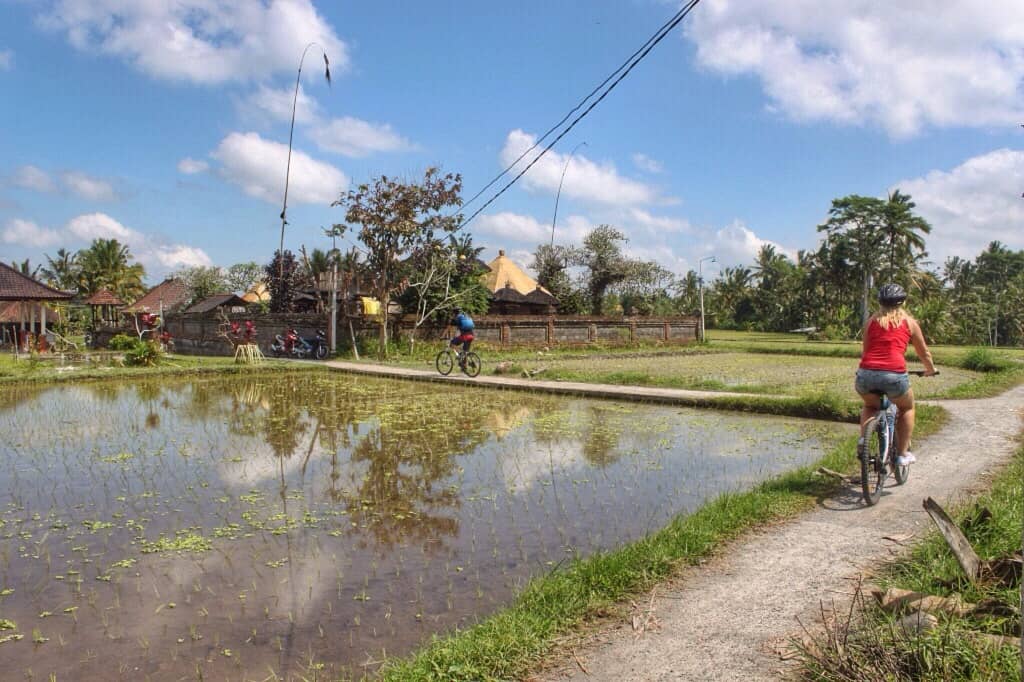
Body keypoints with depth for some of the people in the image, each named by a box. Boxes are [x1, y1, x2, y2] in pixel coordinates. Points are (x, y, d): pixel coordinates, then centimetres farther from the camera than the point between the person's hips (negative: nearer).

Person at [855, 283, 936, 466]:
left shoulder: (872, 320, 18)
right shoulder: (909, 322, 16)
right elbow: (924, 353, 26)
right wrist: (930, 369, 46)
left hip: (866, 374, 2)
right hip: (894, 375, -2)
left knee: (870, 406, 34)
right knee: (907, 408, 29)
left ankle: (863, 439, 13)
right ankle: (903, 454, 27)